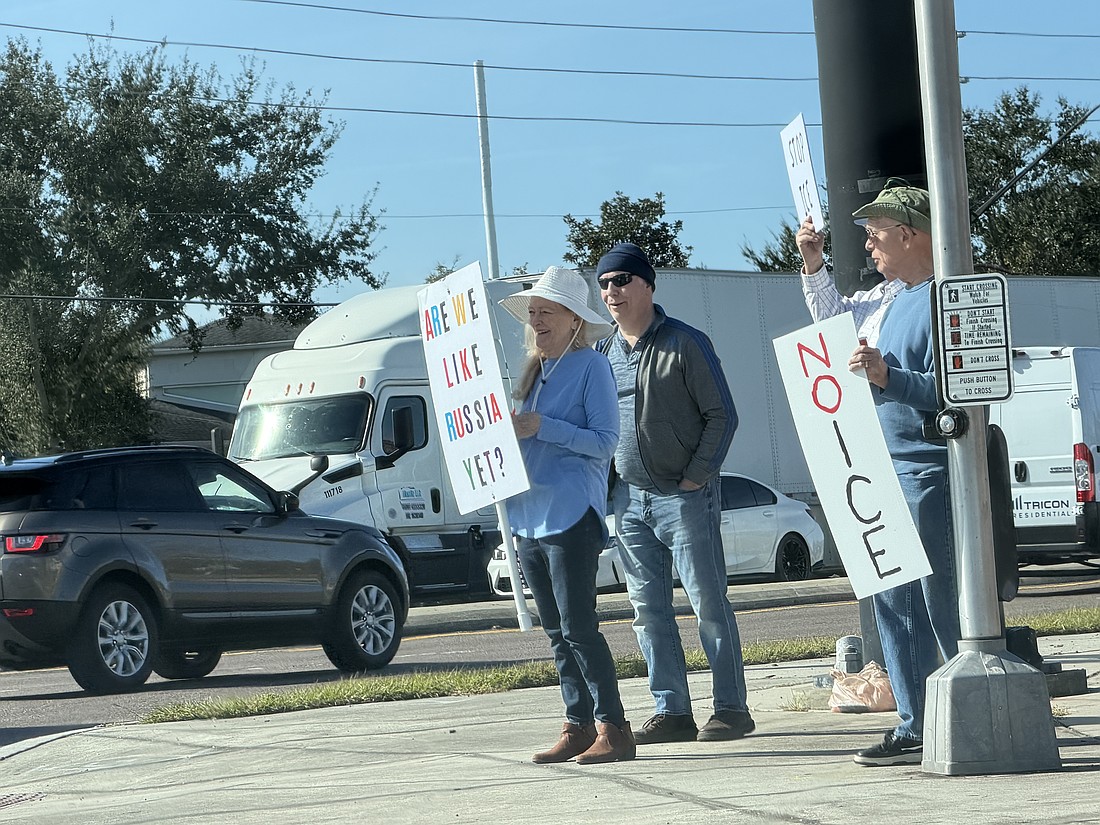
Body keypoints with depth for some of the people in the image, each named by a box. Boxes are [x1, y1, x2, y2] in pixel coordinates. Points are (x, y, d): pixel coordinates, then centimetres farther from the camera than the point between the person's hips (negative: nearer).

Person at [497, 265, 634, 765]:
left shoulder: (591, 367, -5)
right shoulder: (533, 370, 18)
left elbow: (605, 442, -12)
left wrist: (541, 428, -17)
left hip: (571, 514, -8)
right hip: (529, 516, 8)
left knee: (578, 628, -10)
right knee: (556, 633, 9)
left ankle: (612, 729, -7)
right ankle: (578, 726, 13)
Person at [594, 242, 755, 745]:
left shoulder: (684, 344, -5)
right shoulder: (603, 354, 12)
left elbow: (722, 415, -6)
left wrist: (696, 477, -12)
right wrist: (609, 480, 6)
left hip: (685, 496, -6)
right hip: (629, 499, 6)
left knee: (708, 604, -4)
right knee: (648, 610, 5)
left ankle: (732, 708, 0)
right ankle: (672, 712, 10)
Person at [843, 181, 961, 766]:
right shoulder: (899, 300, 18)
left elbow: (947, 390, -22)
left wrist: (887, 376, -34)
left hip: (930, 474, -10)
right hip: (892, 476, 10)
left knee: (944, 605, -8)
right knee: (894, 606, 10)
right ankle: (915, 730, 14)